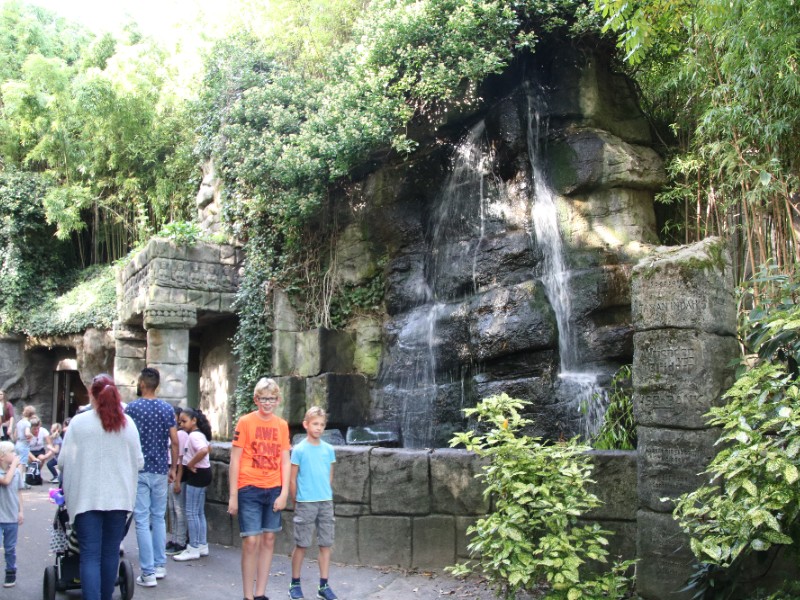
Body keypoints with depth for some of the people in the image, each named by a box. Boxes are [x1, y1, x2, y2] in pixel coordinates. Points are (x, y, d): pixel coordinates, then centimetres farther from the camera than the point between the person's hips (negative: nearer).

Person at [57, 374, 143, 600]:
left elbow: (63, 461, -4)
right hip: (119, 497, 2)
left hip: (87, 497, -2)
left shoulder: (79, 422, -6)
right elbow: (139, 462, 5)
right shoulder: (128, 423, 1)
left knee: (90, 555, -1)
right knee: (111, 552, 14)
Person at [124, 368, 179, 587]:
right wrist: (173, 467, 10)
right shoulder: (167, 409, 2)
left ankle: (148, 573, -1)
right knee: (159, 518, 14)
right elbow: (174, 441, 1)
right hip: (161, 470, 3)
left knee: (142, 520, 0)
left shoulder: (132, 408, -7)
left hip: (139, 470, -3)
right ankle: (160, 565, 18)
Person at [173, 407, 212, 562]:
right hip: (201, 474, 11)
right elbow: (208, 448, 28)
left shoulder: (194, 436, -18)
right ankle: (202, 546, 21)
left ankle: (193, 549, 2)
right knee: (199, 513, 15)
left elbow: (203, 450, -36)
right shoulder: (199, 434, 13)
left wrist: (191, 464, -24)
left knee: (191, 513, -4)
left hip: (197, 474, -11)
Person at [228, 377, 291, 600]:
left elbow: (285, 462, 7)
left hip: (273, 490, 4)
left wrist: (284, 493, -1)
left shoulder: (282, 425, 6)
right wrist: (233, 495, -7)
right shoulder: (245, 422, -5)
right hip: (249, 489, -4)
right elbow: (235, 460, -4)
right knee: (251, 541, -6)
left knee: (269, 539, 8)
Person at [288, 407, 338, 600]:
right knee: (301, 544, 4)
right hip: (305, 503, -4)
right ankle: (295, 584, 18)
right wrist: (296, 502, -1)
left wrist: (327, 495, 10)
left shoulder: (329, 449, 5)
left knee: (326, 544, 6)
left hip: (326, 502, 4)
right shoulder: (299, 449, -6)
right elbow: (292, 479, -2)